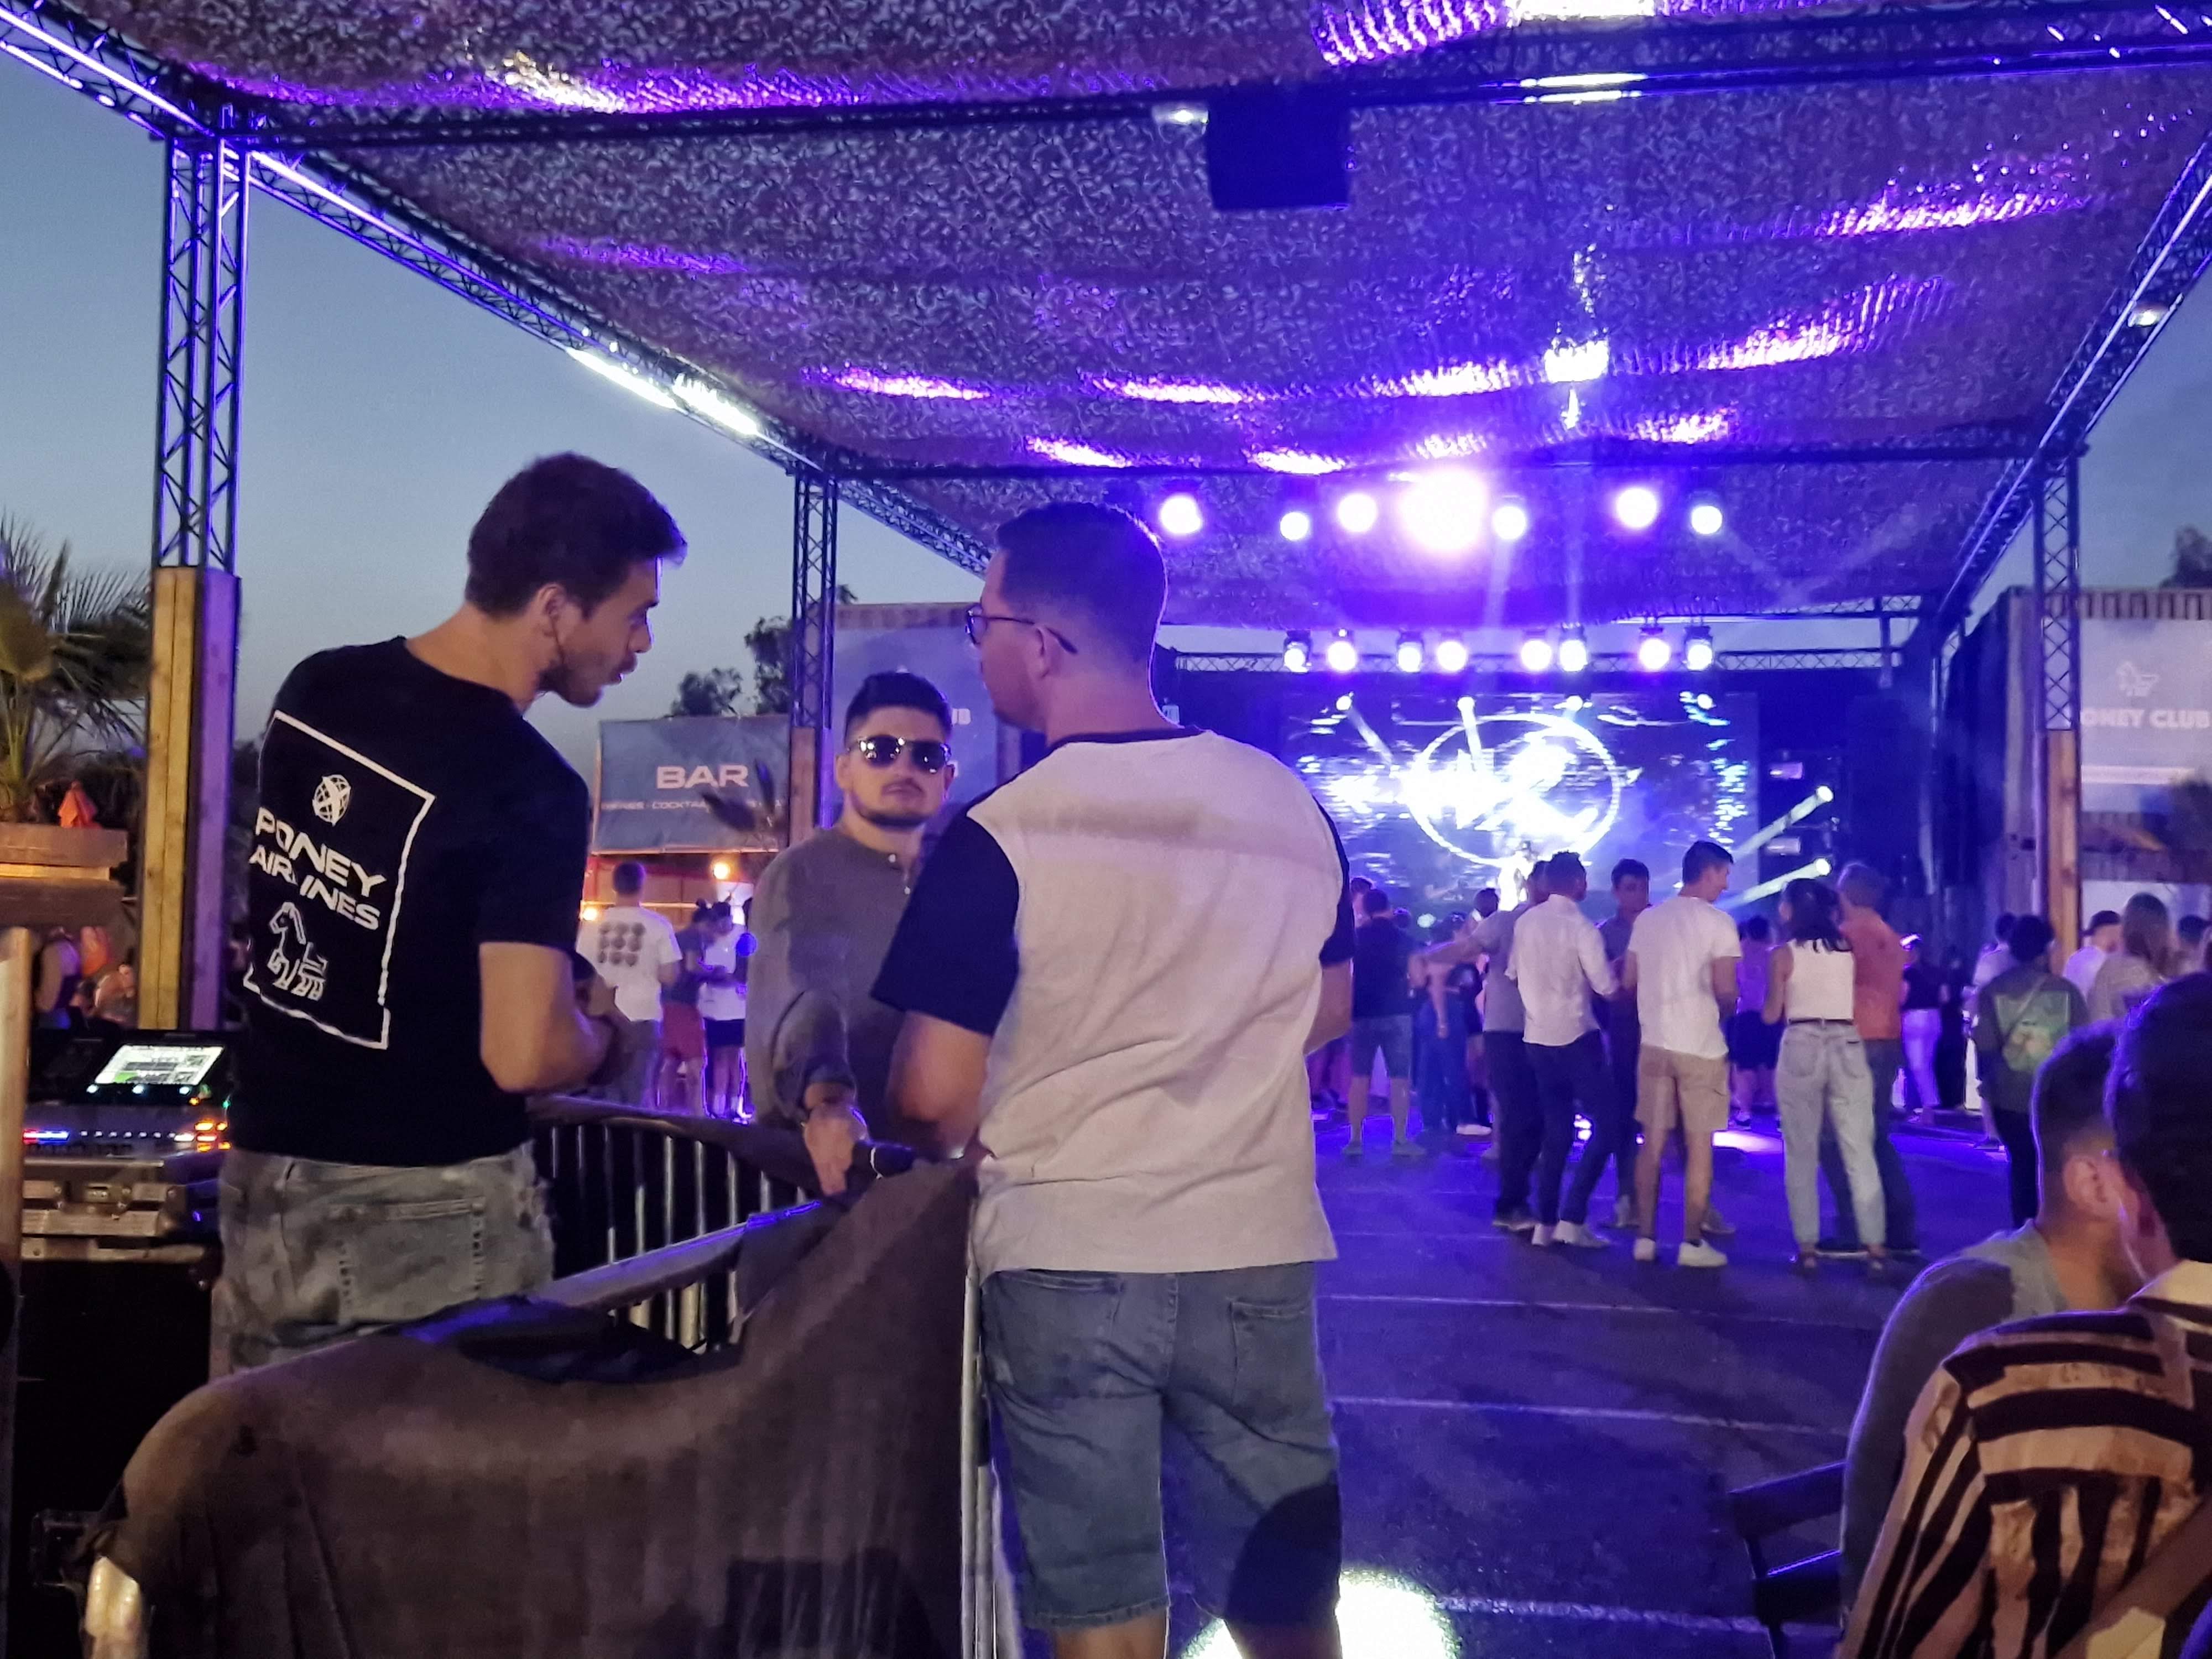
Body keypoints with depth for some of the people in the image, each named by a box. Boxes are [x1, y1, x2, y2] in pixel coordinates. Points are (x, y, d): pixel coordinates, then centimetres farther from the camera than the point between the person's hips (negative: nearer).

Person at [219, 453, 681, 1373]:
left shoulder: (315, 688, 1)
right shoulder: (531, 790, -22)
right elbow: (526, 1056, -26)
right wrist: (602, 1027, -3)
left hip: (264, 1170, 7)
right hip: (427, 1206, -7)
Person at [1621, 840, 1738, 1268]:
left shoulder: (1648, 919, 7)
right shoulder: (1718, 923, -9)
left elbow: (1628, 980, 9)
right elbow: (1726, 992, -13)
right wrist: (1724, 1013, 9)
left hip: (1654, 1042, 5)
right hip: (1701, 1045, -5)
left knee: (1653, 1143, 10)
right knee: (1699, 1146, 2)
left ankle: (1646, 1237, 12)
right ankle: (1692, 1243, 4)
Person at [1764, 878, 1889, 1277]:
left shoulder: (1783, 955, -2)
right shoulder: (1848, 949, 6)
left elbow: (1772, 1015, 0)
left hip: (1802, 1047, -2)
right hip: (1848, 1047, 2)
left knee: (1802, 1153, 6)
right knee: (1860, 1152, 5)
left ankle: (1807, 1247, 4)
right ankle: (1875, 1248, 2)